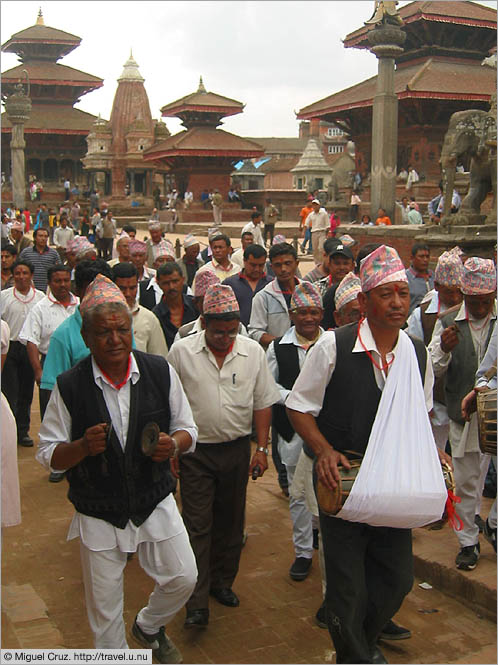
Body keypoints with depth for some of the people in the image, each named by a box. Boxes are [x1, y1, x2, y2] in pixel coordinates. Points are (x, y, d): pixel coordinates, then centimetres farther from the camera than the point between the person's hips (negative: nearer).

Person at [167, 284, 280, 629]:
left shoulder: (253, 351, -2)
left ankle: (222, 581, 33)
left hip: (237, 449, 3)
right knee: (197, 525, -3)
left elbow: (263, 402, 5)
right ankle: (198, 603, 2)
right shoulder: (181, 352, -7)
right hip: (196, 450, -2)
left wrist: (262, 448, 2)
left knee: (230, 522, 14)